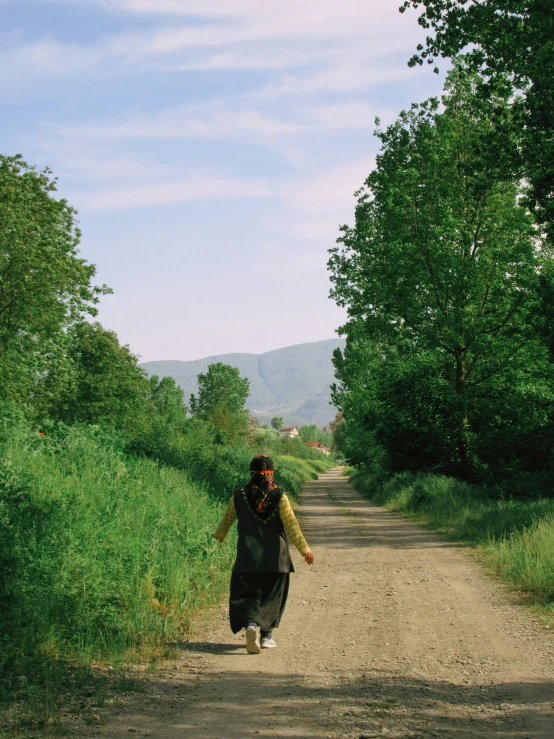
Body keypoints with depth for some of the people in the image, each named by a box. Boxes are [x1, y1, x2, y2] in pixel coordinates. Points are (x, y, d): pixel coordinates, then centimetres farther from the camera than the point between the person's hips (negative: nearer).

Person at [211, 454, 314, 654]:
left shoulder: (239, 496, 0)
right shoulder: (279, 496, -6)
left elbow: (227, 519, 14)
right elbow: (291, 524, -9)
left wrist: (219, 536, 34)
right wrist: (304, 548, -4)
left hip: (247, 557, 1)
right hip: (275, 557, 0)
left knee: (245, 594, 4)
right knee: (271, 596, 13)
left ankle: (250, 624, -23)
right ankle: (266, 635, 15)